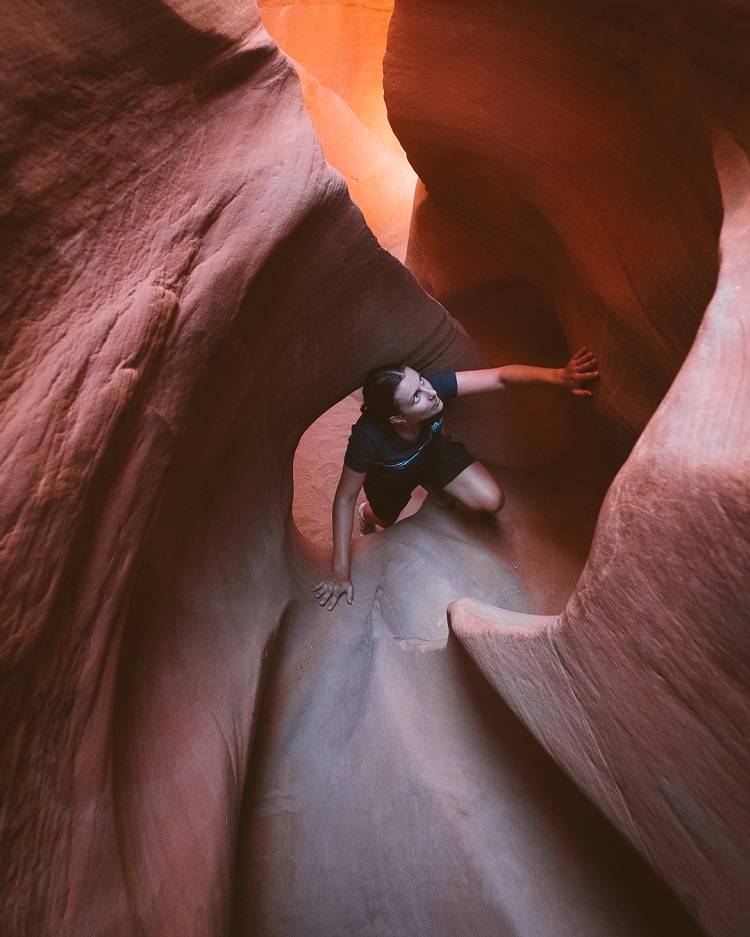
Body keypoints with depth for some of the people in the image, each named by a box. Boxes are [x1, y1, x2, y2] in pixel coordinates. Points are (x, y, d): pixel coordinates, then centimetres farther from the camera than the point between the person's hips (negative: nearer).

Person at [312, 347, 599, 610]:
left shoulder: (432, 384, -40)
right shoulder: (368, 437, -46)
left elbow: (501, 376, -37)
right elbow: (344, 498, -34)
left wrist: (558, 375, -54)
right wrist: (340, 571, -32)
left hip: (433, 451, 2)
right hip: (389, 477, -2)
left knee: (492, 501, -11)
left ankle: (433, 485, 18)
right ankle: (369, 514, 63)